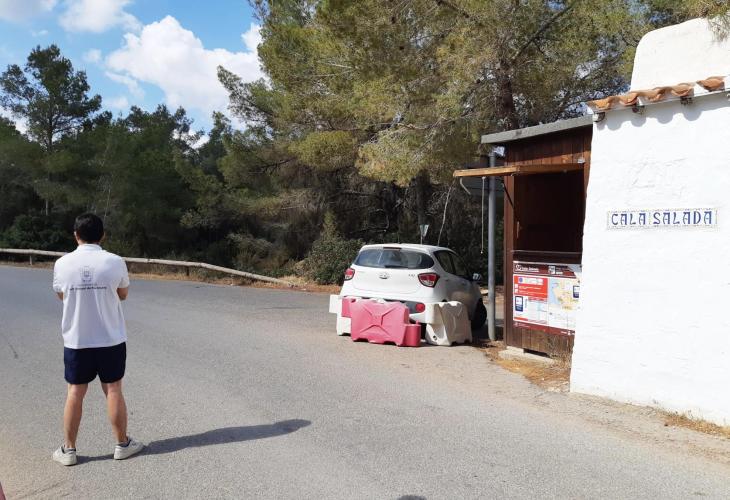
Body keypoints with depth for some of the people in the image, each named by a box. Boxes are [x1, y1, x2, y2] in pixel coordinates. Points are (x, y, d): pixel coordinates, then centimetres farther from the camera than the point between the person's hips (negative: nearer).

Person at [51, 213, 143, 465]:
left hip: (76, 340, 1)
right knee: (113, 390, 8)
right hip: (111, 339, -1)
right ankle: (122, 444, 19)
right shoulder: (115, 262, -12)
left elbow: (61, 295, 10)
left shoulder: (62, 264, -7)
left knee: (75, 393, 11)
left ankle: (68, 449, 20)